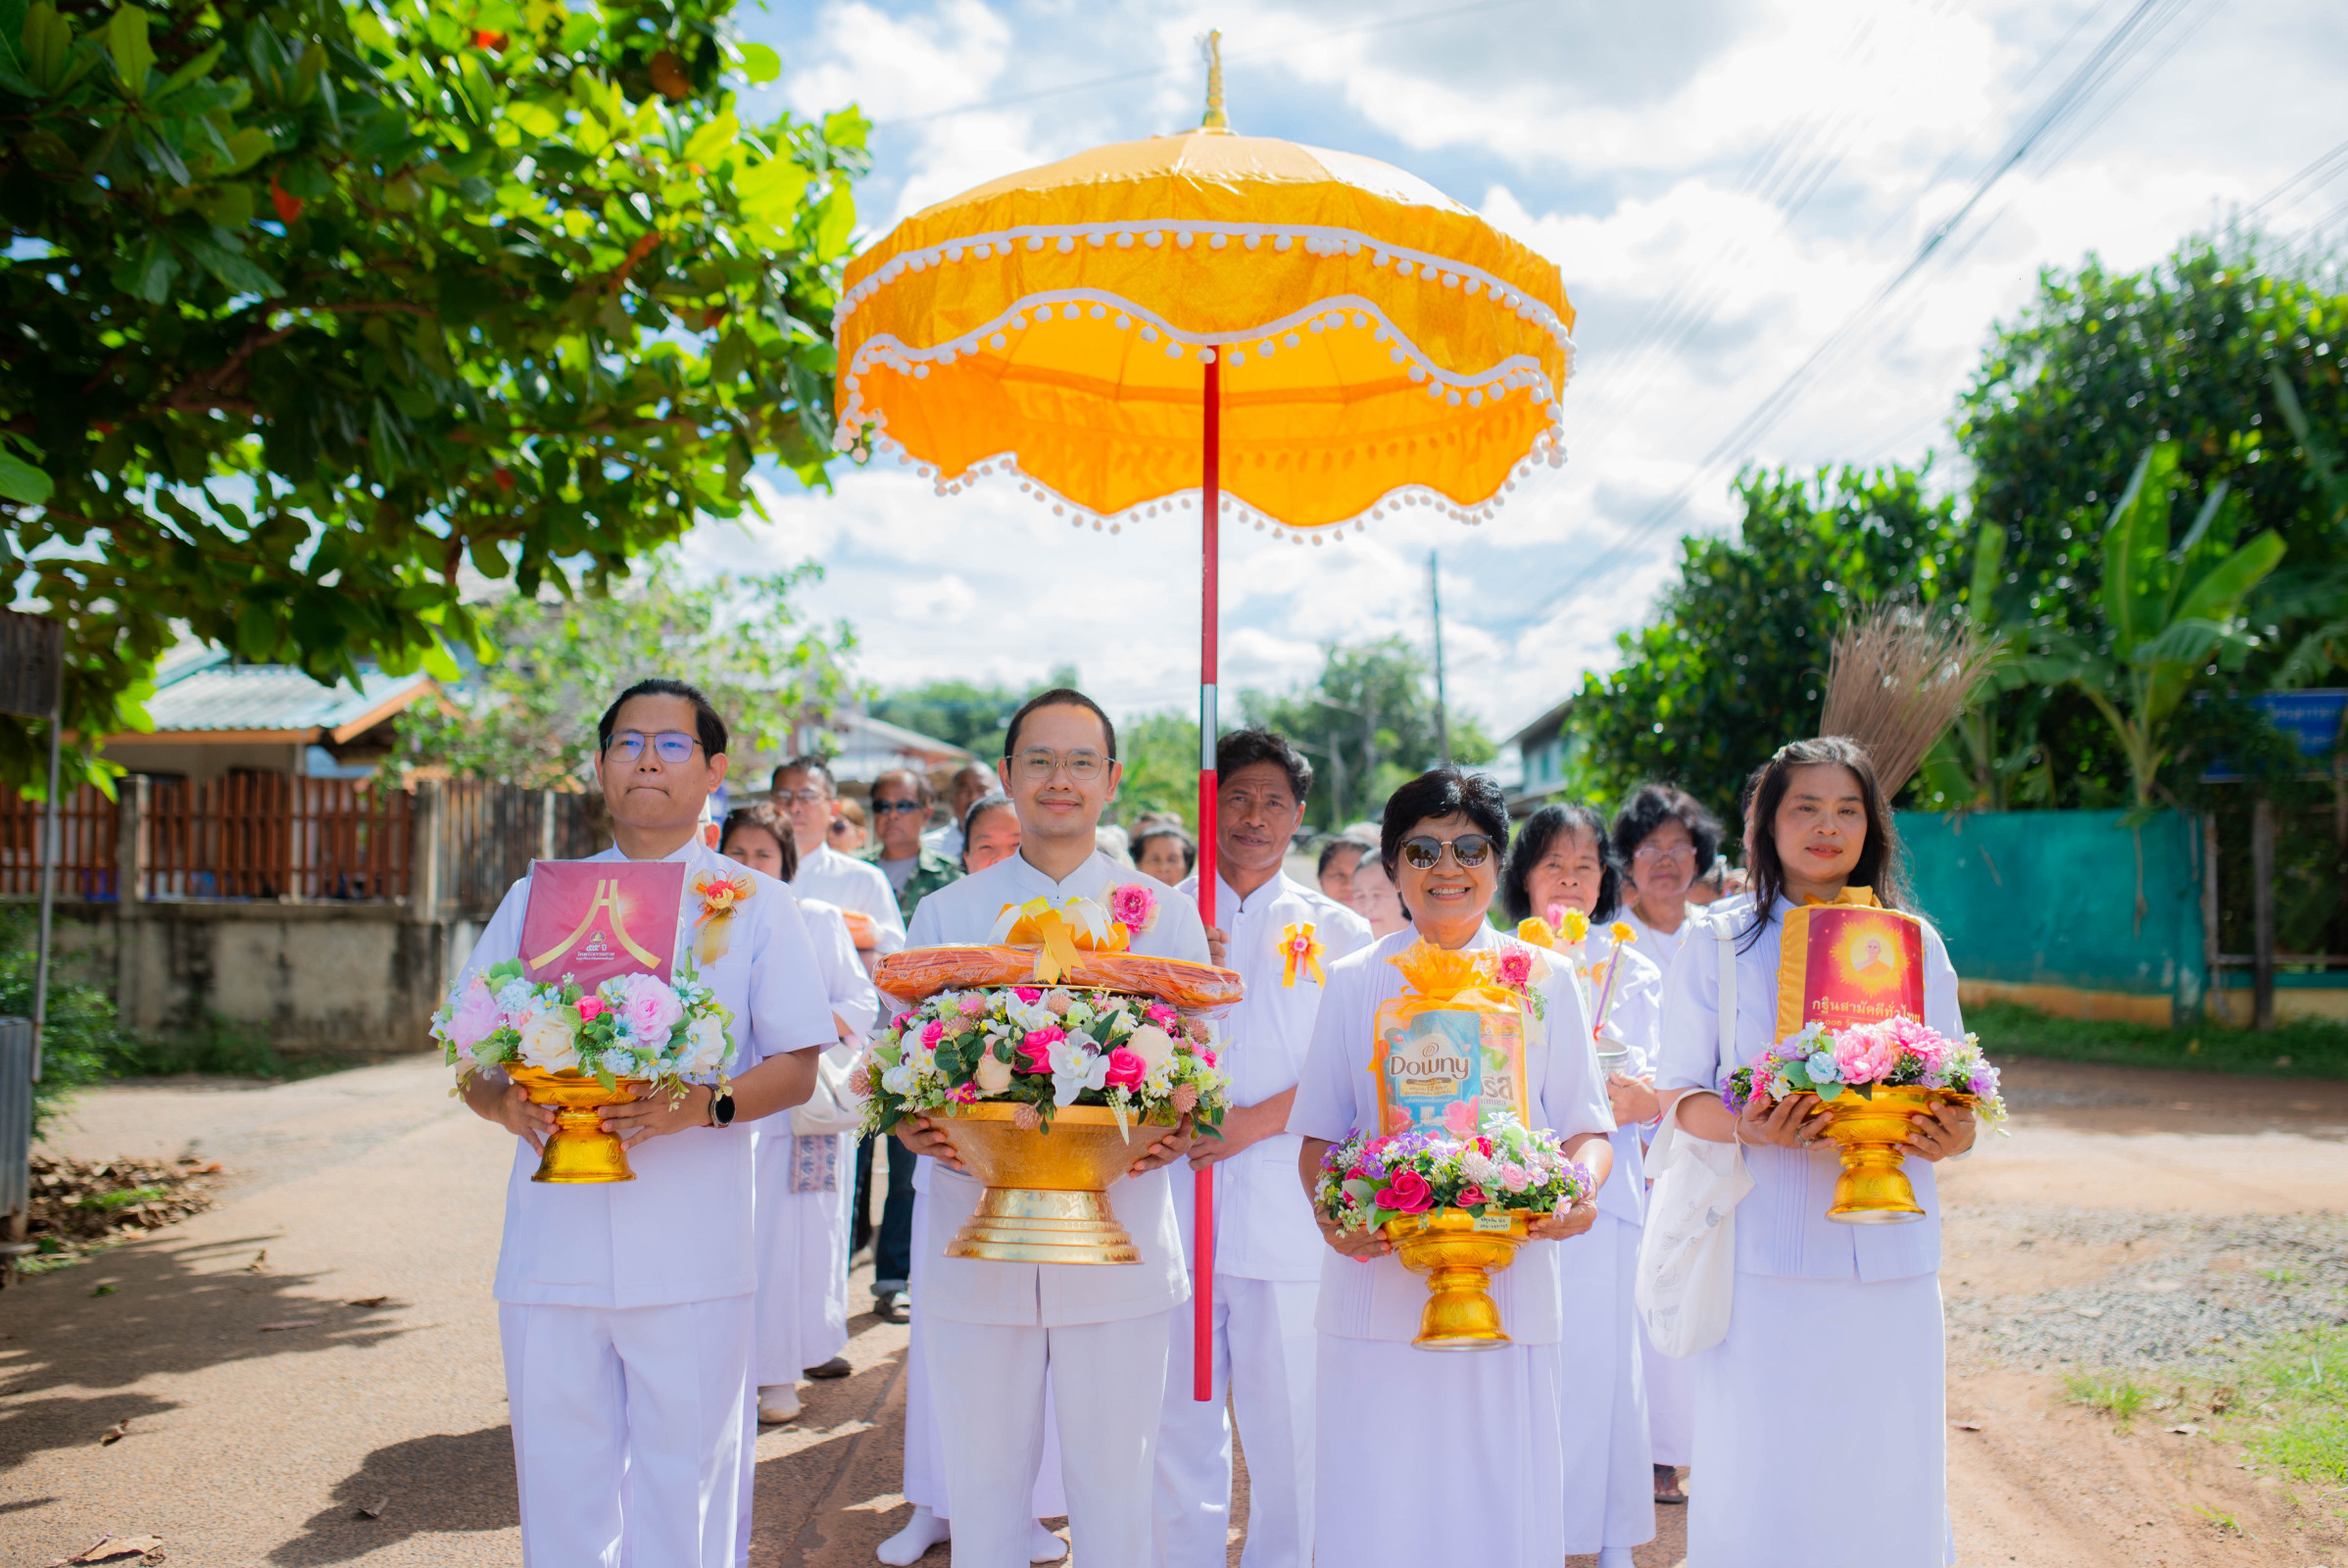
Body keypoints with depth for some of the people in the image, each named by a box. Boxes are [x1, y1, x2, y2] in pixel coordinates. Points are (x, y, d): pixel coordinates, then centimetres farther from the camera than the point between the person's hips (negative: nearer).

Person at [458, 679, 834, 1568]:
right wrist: (506, 1102, -11)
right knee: (560, 1488, 9)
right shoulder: (534, 898, 12)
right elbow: (472, 1054, 12)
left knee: (685, 1488, 5)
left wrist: (704, 1103, -19)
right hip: (551, 1253, 2)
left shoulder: (756, 904, 5)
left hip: (692, 1260, -2)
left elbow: (796, 1069, 1)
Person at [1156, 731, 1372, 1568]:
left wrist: (1257, 1119, -12)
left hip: (1290, 1206, -1)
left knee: (1287, 1414, 5)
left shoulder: (1337, 931, 7)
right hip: (1175, 1193, 1)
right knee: (1179, 1410, 7)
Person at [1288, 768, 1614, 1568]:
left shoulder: (1544, 980, 10)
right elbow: (1318, 1137, 8)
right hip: (1378, 1286, 0)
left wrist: (1582, 1189, -14)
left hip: (1510, 1289, 1)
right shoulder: (1354, 982, 9)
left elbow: (1587, 1127, 7)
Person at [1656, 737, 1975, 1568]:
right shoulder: (1720, 941, 4)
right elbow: (1681, 1094, 2)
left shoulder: (1914, 943, 10)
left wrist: (1949, 1134, -11)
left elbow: (1954, 1096, 12)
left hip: (1887, 1248, 2)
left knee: (1886, 1468, 6)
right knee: (1763, 1475, 0)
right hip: (1766, 1248, -2)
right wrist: (1747, 1126, -18)